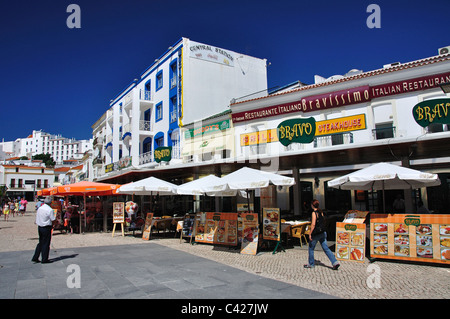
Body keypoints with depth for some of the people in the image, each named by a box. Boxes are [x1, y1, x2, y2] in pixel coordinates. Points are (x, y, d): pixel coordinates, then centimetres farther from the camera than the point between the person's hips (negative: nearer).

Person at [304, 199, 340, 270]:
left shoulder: (314, 213, -15)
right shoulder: (321, 212, 8)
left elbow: (313, 224, -20)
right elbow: (323, 222, 15)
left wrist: (310, 233, -15)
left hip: (316, 234, -7)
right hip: (323, 233, 7)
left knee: (311, 248, 10)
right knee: (326, 248, 9)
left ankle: (311, 264, 19)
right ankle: (335, 262, 0)